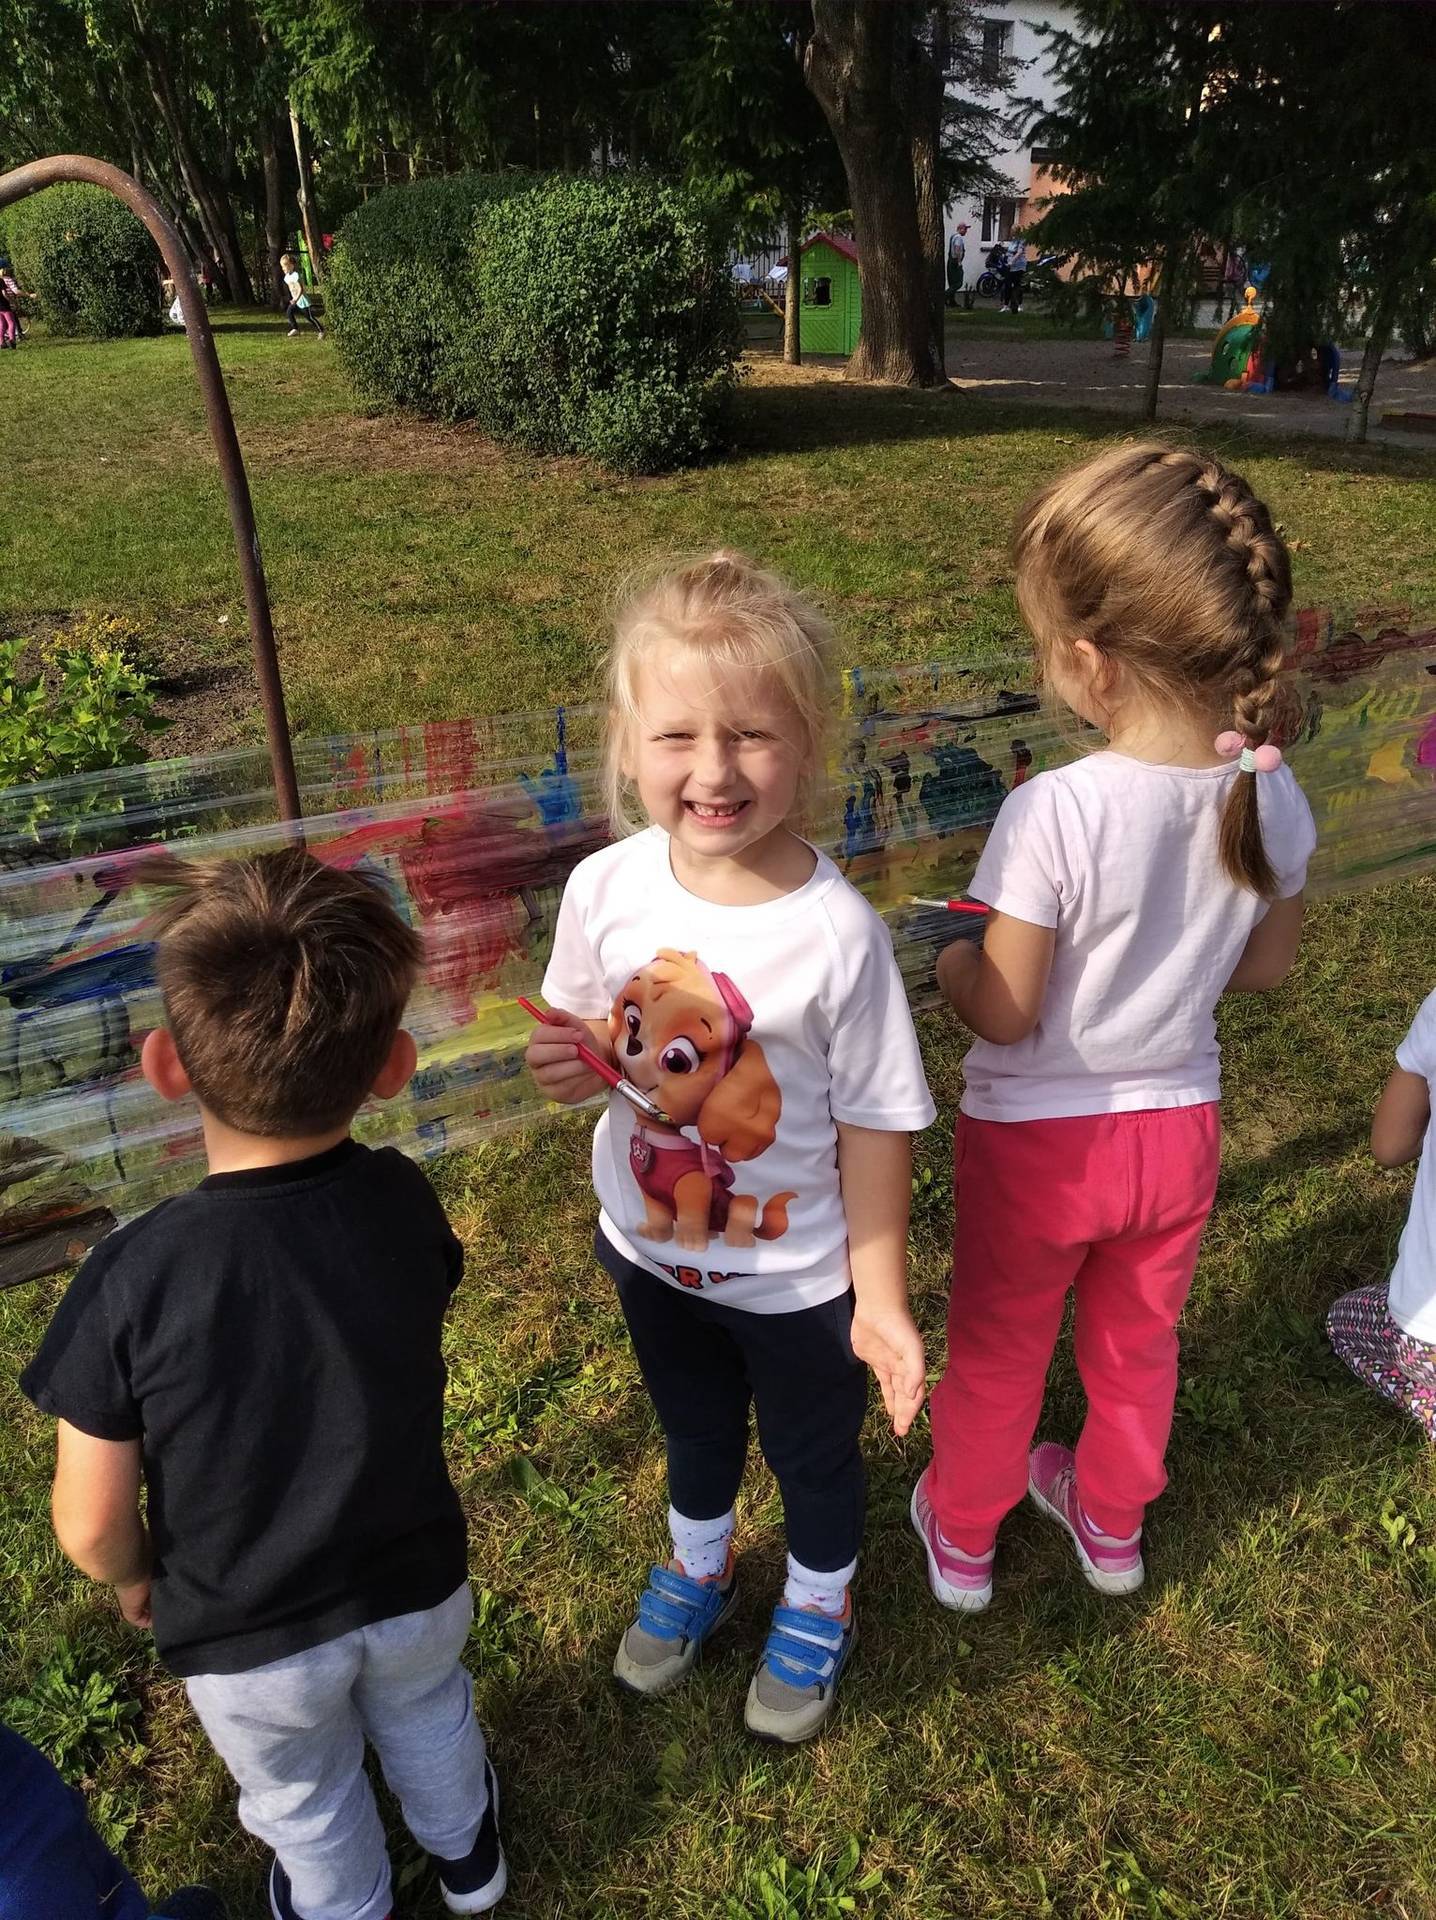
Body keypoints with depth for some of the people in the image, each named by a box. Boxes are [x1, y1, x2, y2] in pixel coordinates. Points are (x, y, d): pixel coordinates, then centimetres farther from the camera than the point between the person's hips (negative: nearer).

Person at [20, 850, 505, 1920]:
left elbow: (91, 1524, -20)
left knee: (305, 1800, 31)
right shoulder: (404, 1206, -25)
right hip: (417, 1587, 2)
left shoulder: (133, 1280, -33)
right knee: (427, 1718, 35)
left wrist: (133, 1578, 2)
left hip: (246, 1640, -2)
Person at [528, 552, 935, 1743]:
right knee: (694, 1432, 32)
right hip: (650, 1247, 4)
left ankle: (819, 1607, 58)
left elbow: (875, 1124, -18)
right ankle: (700, 1568, 64)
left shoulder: (836, 933, -30)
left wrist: (879, 1296, -12)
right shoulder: (605, 890, -19)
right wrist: (570, 1068, -23)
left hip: (798, 1276, -3)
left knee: (814, 1454, 26)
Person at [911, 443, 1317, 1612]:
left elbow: (1001, 1016, -23)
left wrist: (950, 964, -3)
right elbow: (1264, 968, 0)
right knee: (1140, 1344, 29)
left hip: (1038, 1138, -4)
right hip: (1177, 1127, 5)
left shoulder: (1053, 814, -32)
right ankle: (1112, 1522, 55)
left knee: (997, 1350, 22)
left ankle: (962, 1538, 47)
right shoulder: (1274, 799, -15)